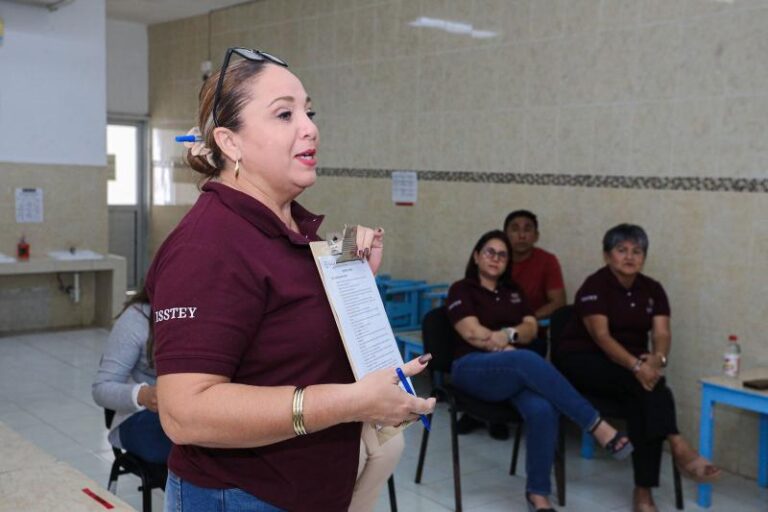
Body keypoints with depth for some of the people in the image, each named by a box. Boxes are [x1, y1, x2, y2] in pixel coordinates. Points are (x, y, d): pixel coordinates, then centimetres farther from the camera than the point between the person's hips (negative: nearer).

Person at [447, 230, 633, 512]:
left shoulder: (513, 291, 22)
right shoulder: (461, 290, 6)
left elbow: (531, 329, 8)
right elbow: (472, 333, -8)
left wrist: (508, 334, -13)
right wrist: (509, 347, -8)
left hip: (516, 370, 5)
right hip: (473, 369, -4)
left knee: (543, 409, -32)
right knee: (528, 361, -38)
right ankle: (596, 425, -34)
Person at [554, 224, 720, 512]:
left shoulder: (652, 289, 5)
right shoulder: (594, 286, -12)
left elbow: (662, 333, -7)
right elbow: (601, 336, -23)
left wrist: (657, 359, -30)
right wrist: (636, 365, -38)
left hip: (626, 370, 4)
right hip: (582, 362, -4)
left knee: (643, 397, -28)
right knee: (644, 383, -32)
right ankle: (679, 447, -38)